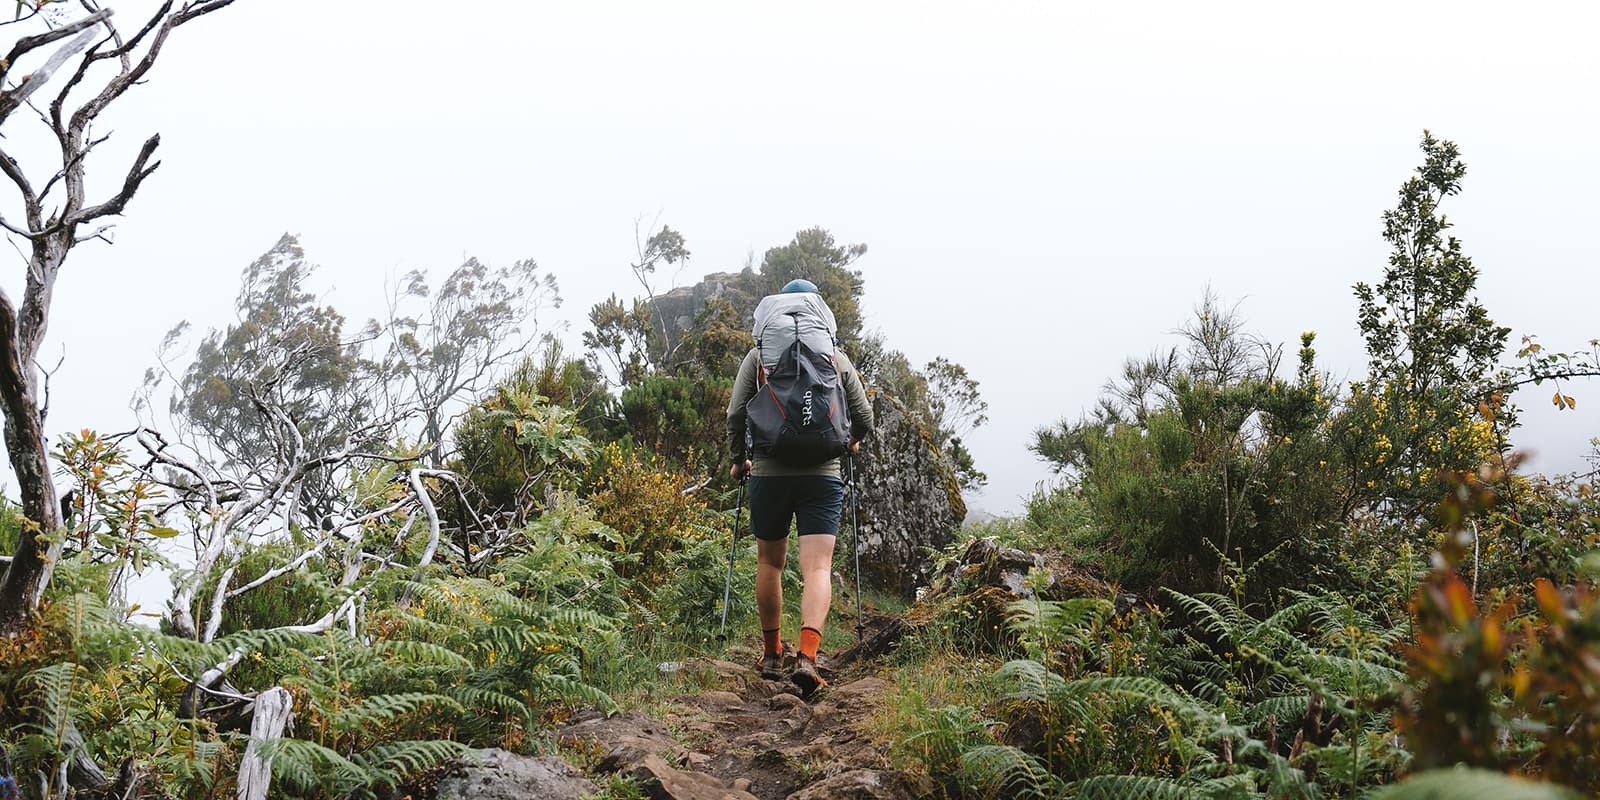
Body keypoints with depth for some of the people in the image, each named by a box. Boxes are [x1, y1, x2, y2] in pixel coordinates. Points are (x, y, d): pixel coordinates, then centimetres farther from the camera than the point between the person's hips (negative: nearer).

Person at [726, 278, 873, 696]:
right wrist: (853, 442, 32)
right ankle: (806, 657, -22)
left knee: (769, 563, 16)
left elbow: (735, 414, 1)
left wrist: (738, 459, 17)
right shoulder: (837, 358, 6)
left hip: (769, 472, 1)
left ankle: (772, 654, 25)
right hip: (822, 474, -1)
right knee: (817, 568, -5)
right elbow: (864, 417, 10)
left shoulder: (759, 355, 5)